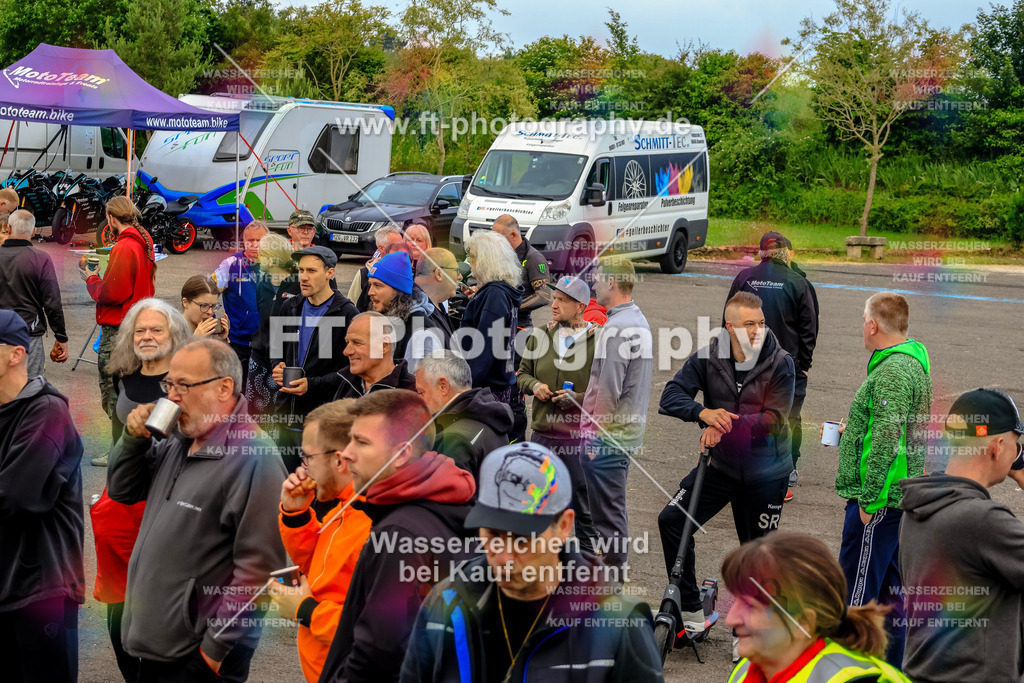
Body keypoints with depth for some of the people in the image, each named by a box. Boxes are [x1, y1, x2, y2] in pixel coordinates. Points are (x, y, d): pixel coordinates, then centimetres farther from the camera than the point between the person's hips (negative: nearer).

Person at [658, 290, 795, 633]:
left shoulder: (780, 363, -12)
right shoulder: (707, 358, -7)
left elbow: (773, 418, -18)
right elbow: (671, 396, -11)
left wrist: (724, 426, -29)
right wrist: (703, 413, -31)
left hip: (766, 472, -2)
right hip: (721, 464, 2)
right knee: (672, 520, -10)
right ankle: (690, 610, 1)